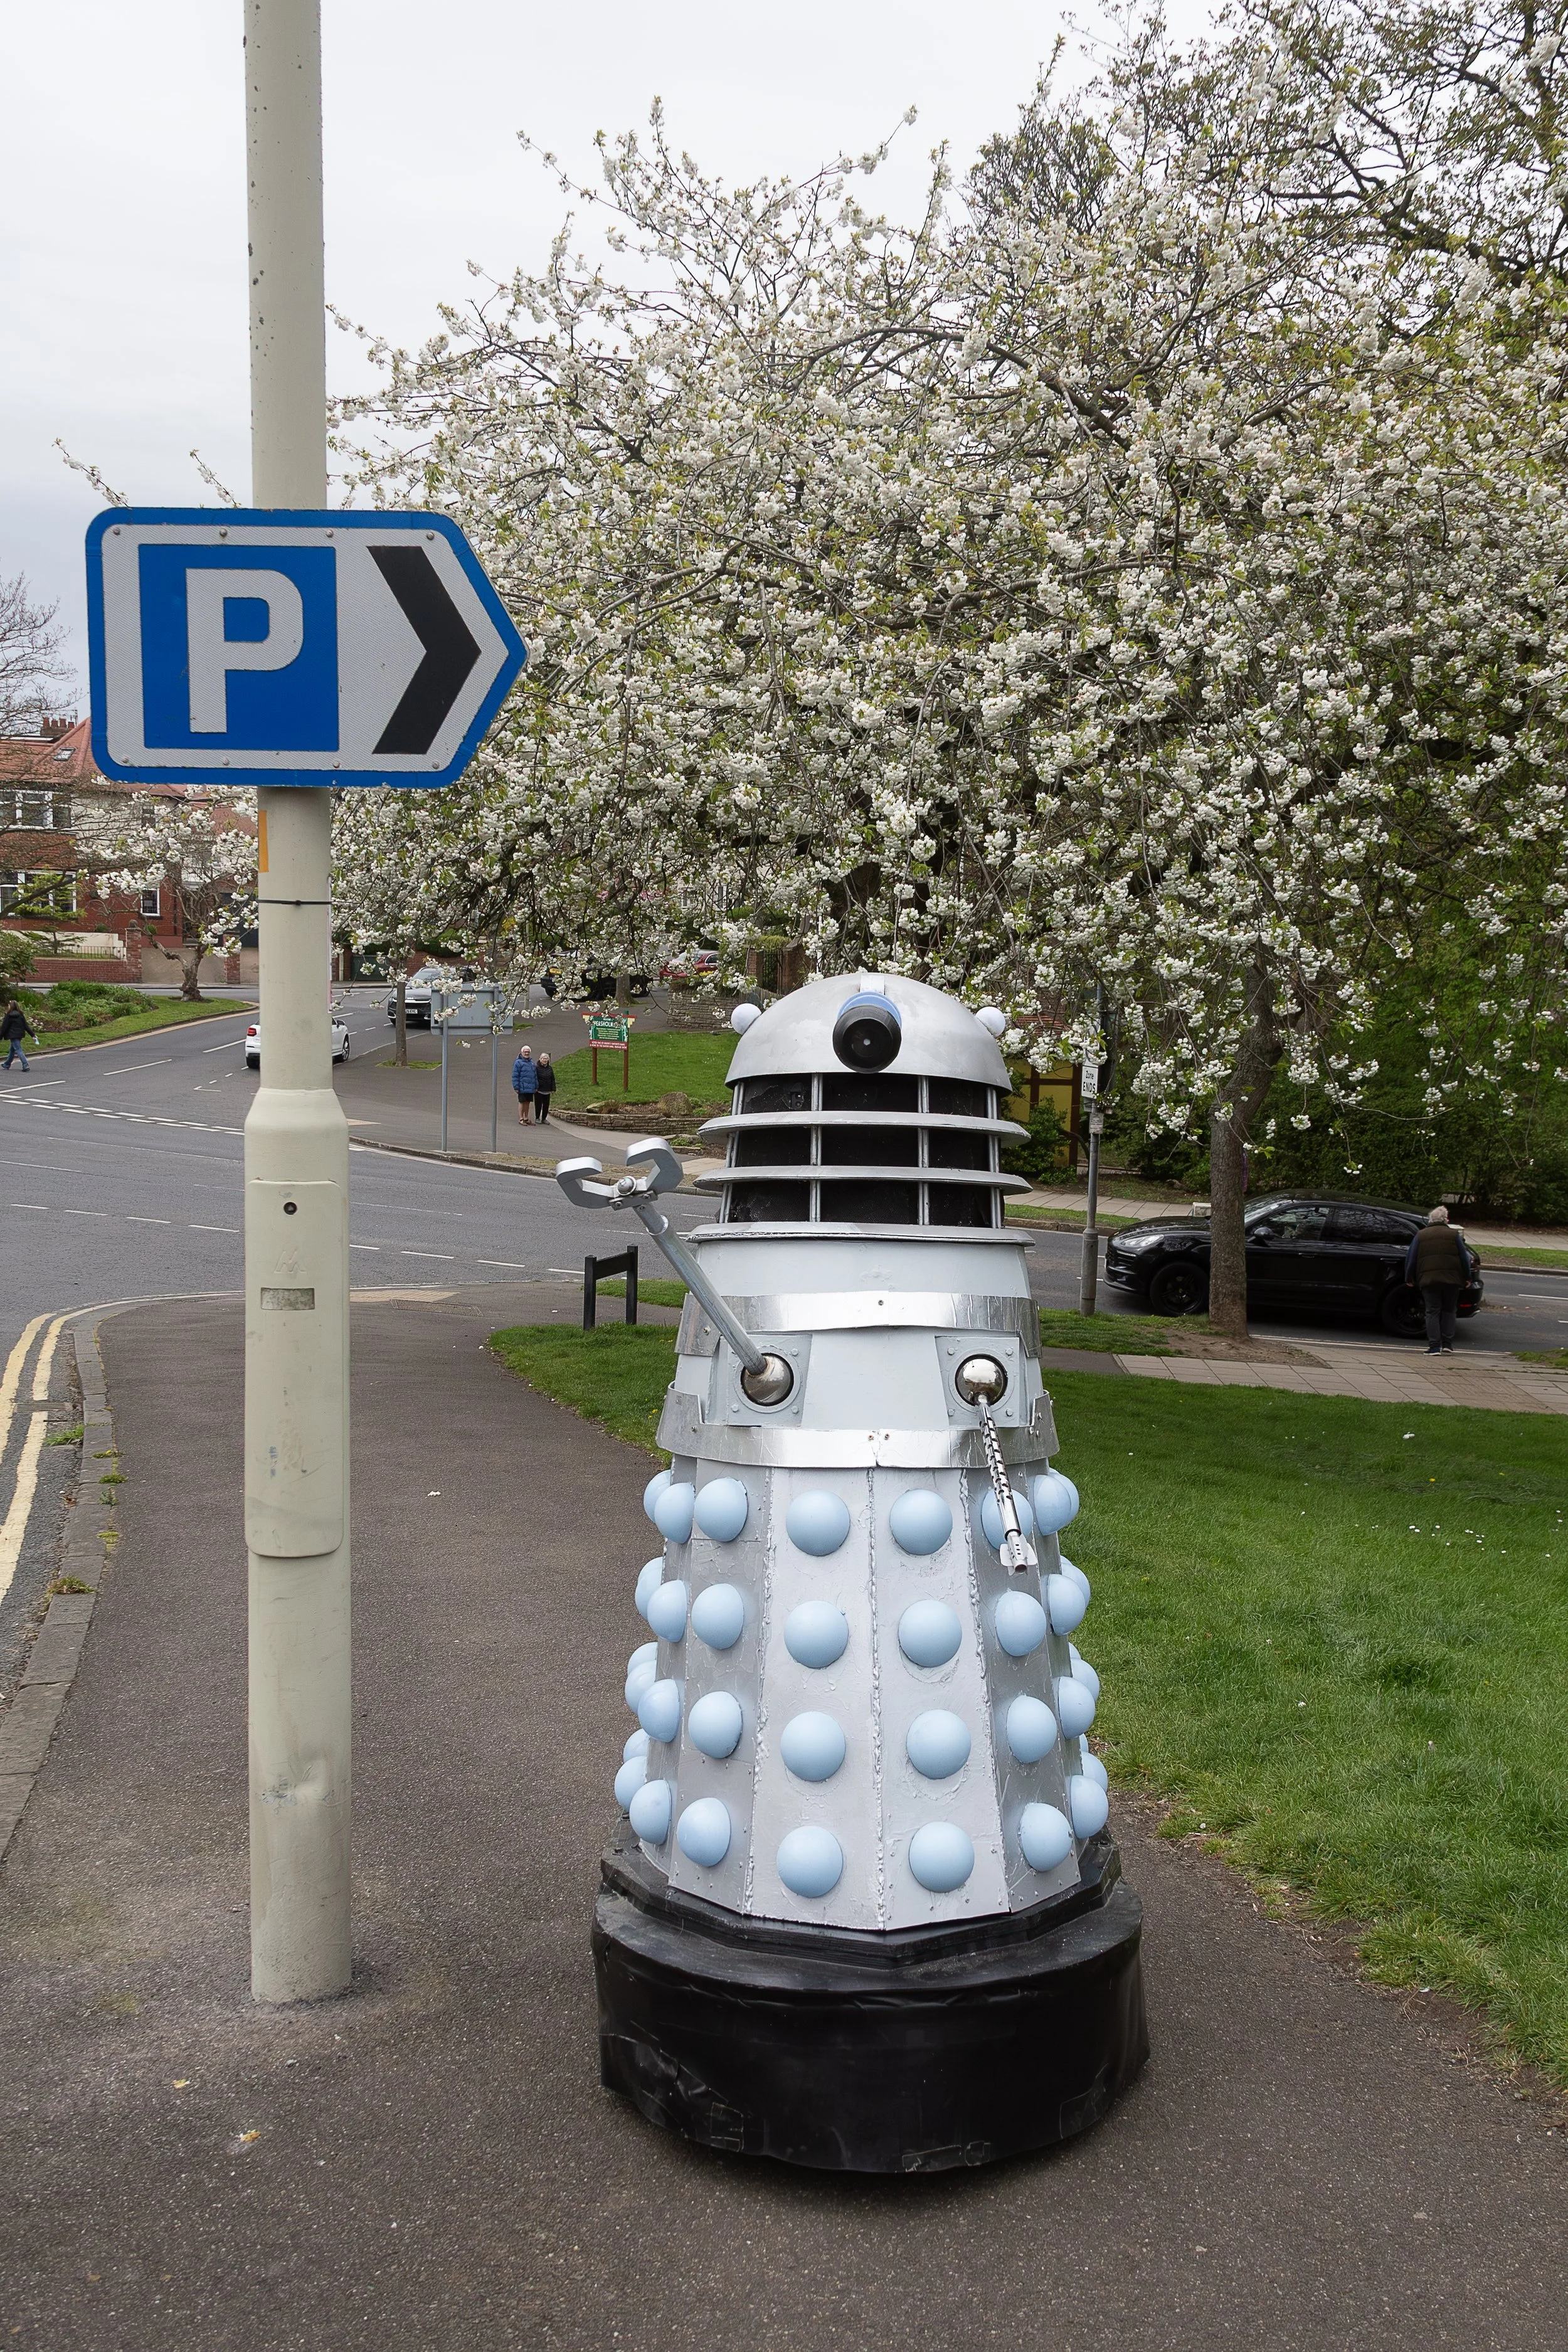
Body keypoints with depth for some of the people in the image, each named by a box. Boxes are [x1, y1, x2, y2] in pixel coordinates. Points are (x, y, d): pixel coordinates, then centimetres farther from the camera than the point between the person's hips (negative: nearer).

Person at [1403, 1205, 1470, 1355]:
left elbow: (1411, 1258, 5)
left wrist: (1409, 1278, 15)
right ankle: (1447, 1344, 10)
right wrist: (1466, 1278, 16)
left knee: (1433, 1312, 3)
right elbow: (1464, 1257, 6)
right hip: (1451, 1279, 0)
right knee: (1449, 1311, 13)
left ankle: (1434, 1346, -4)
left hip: (1428, 1280, 0)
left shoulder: (1421, 1236, 7)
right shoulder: (1454, 1234, 5)